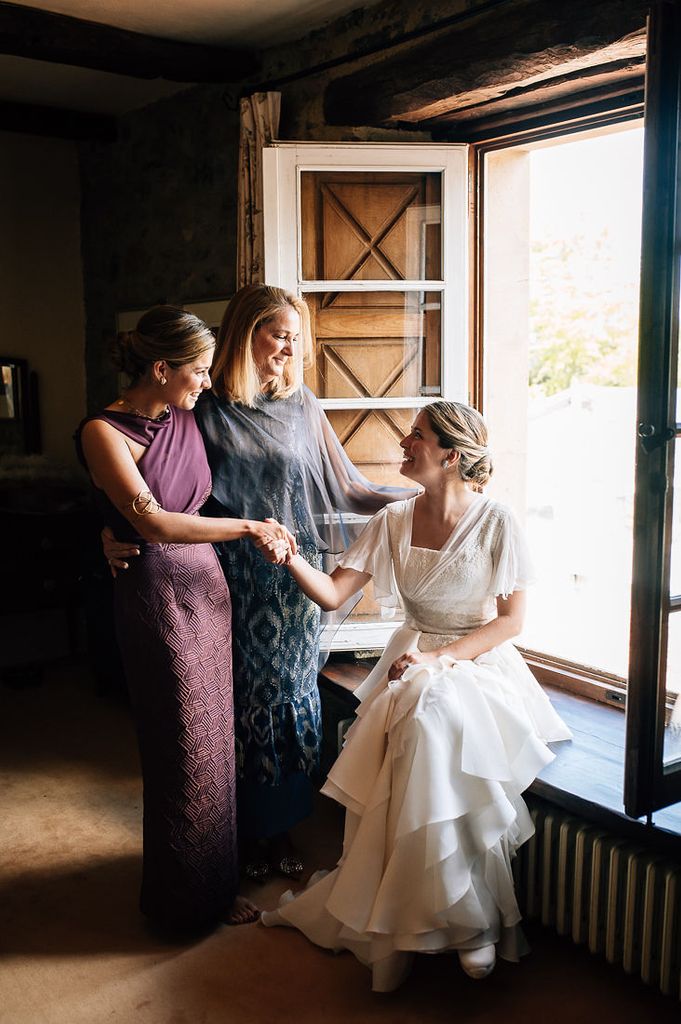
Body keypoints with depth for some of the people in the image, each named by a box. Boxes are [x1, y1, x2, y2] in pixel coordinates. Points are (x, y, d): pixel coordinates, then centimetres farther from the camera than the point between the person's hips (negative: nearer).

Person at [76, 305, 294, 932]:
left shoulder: (187, 420, 6)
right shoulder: (104, 432, -15)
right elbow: (152, 522, -24)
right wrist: (249, 527, -21)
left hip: (207, 586, 7)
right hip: (157, 594, -6)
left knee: (213, 737, 13)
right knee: (183, 747, 5)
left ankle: (215, 879, 32)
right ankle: (187, 898, 26)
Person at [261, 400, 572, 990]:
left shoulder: (495, 523, -8)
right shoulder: (393, 522, 3)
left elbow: (512, 619, -7)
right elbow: (333, 593, -2)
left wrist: (440, 659, -17)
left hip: (481, 664, -3)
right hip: (416, 665, 3)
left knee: (435, 718, -34)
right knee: (422, 723, -30)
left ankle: (469, 920, -15)